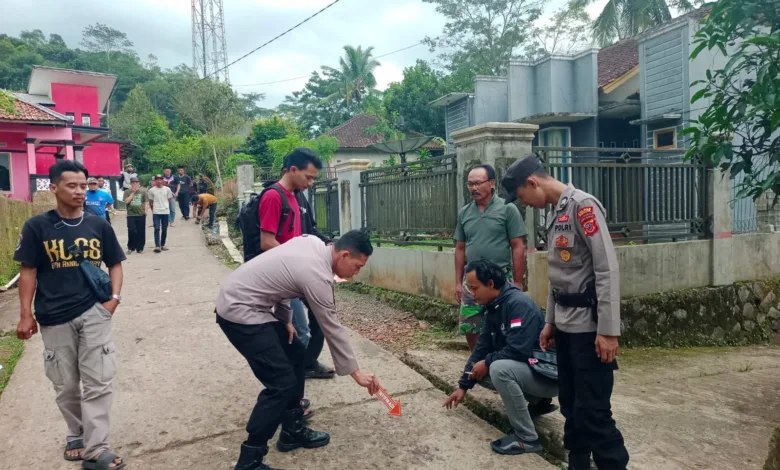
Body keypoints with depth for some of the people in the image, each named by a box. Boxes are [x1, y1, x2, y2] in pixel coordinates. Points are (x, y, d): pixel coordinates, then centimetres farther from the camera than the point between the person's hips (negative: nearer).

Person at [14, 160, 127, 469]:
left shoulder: (99, 225, 1)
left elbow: (115, 264, 9)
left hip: (94, 313, 1)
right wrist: (26, 315, -3)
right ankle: (76, 434, 36)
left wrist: (115, 297, -4)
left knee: (99, 382, -1)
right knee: (65, 385, 14)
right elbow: (28, 271, 0)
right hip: (54, 318, 0)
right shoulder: (37, 227, -3)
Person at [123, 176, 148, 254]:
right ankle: (130, 248, 8)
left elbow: (146, 202, 5)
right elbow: (126, 201, -7)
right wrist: (133, 193, -7)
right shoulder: (127, 192, 6)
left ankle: (140, 248, 13)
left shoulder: (143, 191, 6)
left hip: (141, 214, 1)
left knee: (141, 232, 3)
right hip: (131, 215, 0)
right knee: (131, 232, -4)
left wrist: (145, 210, -6)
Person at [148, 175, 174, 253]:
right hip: (156, 212, -2)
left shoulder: (167, 189, 4)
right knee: (157, 229, -9)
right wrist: (153, 209, 12)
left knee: (164, 229, 8)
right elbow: (150, 202, 10)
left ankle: (162, 245, 20)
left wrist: (166, 207, 12)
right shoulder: (151, 190, 2)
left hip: (165, 212, 2)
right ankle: (157, 246, -14)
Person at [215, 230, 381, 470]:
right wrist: (355, 372, -3)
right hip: (239, 311, -10)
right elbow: (333, 329, -14)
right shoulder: (317, 276, -22)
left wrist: (285, 319, 11)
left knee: (294, 354, 16)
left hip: (242, 299, 10)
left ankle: (293, 430, 26)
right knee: (282, 383, -10)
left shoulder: (313, 242, 3)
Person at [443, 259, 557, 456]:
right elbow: (481, 349, 8)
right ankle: (537, 401, 19)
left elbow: (518, 349, -31)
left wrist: (487, 362, -16)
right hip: (528, 368, 9)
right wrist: (463, 386, 7)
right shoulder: (493, 308, 4)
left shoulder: (519, 303, -24)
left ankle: (527, 438, -16)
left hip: (549, 373, -9)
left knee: (499, 368, -31)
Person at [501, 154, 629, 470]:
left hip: (589, 326, -9)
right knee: (570, 404, 15)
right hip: (566, 325, 9)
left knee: (592, 410, -4)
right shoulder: (554, 213, 14)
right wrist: (550, 321, 19)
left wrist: (608, 330, -20)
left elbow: (607, 269, -18)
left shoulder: (582, 205, -13)